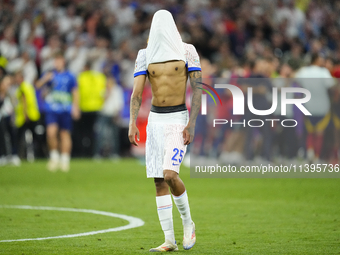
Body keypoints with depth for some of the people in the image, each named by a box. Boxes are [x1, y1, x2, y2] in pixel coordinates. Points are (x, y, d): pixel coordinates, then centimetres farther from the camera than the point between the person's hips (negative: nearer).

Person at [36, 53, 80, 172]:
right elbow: (38, 85, -5)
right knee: (51, 132, -18)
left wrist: (75, 107, 5)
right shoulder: (49, 75, 7)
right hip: (51, 110, -1)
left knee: (65, 134, 3)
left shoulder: (69, 77, 8)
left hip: (65, 110, 1)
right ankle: (54, 156, 1)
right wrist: (45, 79, -23)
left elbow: (75, 93, 14)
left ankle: (65, 159, 14)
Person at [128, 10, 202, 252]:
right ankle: (169, 241, 4)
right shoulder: (145, 55, 7)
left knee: (169, 175, -20)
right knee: (159, 181, 0)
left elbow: (197, 89, -6)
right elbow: (137, 92, -1)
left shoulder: (187, 51, -2)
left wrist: (192, 124, -15)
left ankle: (188, 222, 4)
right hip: (155, 120, 4)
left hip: (178, 120, -4)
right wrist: (132, 124, -14)